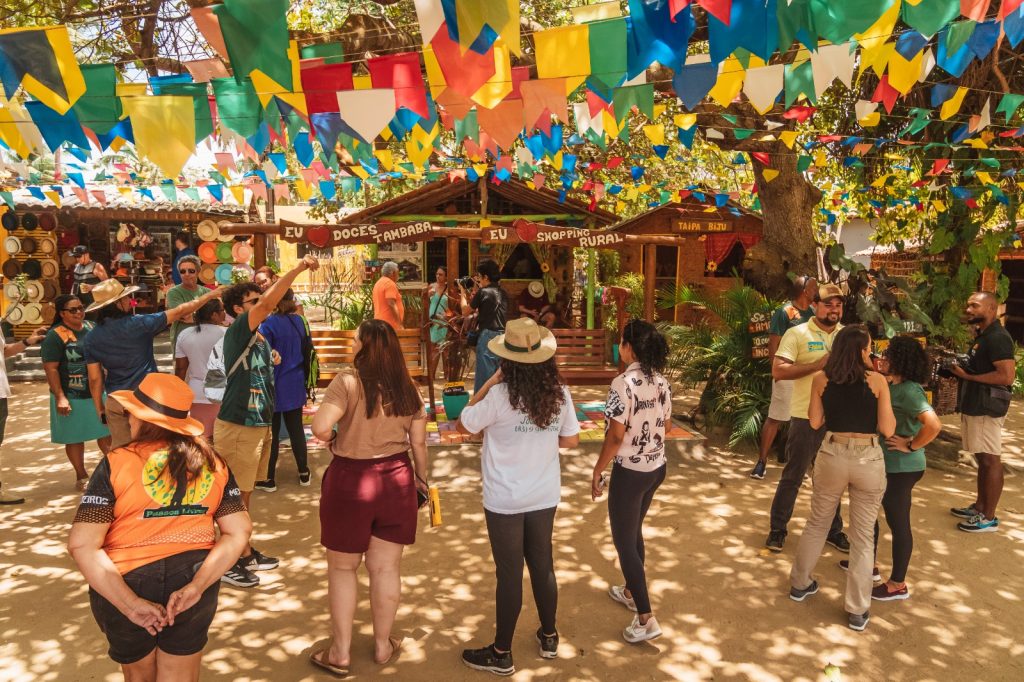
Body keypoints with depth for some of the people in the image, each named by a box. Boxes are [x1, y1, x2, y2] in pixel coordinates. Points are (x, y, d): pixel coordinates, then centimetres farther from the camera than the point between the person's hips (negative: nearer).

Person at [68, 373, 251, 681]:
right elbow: (239, 531, -7)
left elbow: (81, 545, -18)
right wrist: (196, 586, -12)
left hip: (127, 584, -1)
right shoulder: (212, 461, -2)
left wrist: (130, 604, -18)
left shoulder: (117, 462, -11)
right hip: (192, 576, 2)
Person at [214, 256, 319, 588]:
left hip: (258, 424, 8)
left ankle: (245, 552, 30)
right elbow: (267, 304, -31)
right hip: (237, 427, -8)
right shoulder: (236, 333, -15)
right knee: (235, 496, 2)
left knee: (246, 493, 18)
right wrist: (297, 268, -34)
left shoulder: (260, 338, 11)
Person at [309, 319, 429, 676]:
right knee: (386, 567, 15)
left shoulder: (348, 381, -15)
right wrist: (422, 479, 19)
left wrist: (334, 440, -3)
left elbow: (320, 428, -25)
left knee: (342, 567, 14)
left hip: (351, 479, -4)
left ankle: (340, 652, 25)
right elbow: (418, 443, 5)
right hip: (396, 478, 4)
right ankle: (382, 644, 30)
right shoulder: (408, 388, 1)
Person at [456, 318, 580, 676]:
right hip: (545, 496, 4)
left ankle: (501, 654, 24)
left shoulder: (500, 395, -21)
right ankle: (549, 638, 38)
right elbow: (571, 440, 3)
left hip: (505, 499, -4)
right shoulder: (559, 393, -7)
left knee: (509, 573, 7)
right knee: (542, 565, 20)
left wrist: (488, 383, -8)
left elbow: (462, 425, -7)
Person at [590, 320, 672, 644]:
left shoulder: (623, 383, -23)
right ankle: (631, 591, 42)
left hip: (630, 471, -8)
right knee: (634, 532, 26)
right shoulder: (662, 382, 0)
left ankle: (646, 619, 10)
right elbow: (666, 426, 10)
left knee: (624, 541, 6)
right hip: (657, 467, 8)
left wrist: (597, 472, -11)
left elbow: (615, 436, -22)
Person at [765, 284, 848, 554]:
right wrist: (818, 365, -22)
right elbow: (778, 371, -15)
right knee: (793, 476, 5)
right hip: (806, 417, -4)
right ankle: (777, 529, 19)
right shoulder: (797, 334, -7)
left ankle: (833, 529, 33)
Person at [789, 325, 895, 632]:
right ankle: (857, 611, 19)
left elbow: (815, 422, 2)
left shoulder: (821, 379, -3)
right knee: (863, 535, 11)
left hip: (833, 456, 2)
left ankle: (800, 584, 36)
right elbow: (887, 429, -8)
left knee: (817, 524, 21)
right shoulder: (877, 381, -9)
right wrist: (886, 403, 8)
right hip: (868, 460, -2)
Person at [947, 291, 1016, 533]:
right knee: (982, 459, 17)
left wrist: (968, 376, -20)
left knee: (990, 461, -2)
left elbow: (1007, 376, -24)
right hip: (974, 405, 10)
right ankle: (979, 506, 27)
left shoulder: (997, 337, -16)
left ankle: (989, 518, 5)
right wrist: (961, 369, 5)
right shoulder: (982, 336, 15)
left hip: (987, 408, -10)